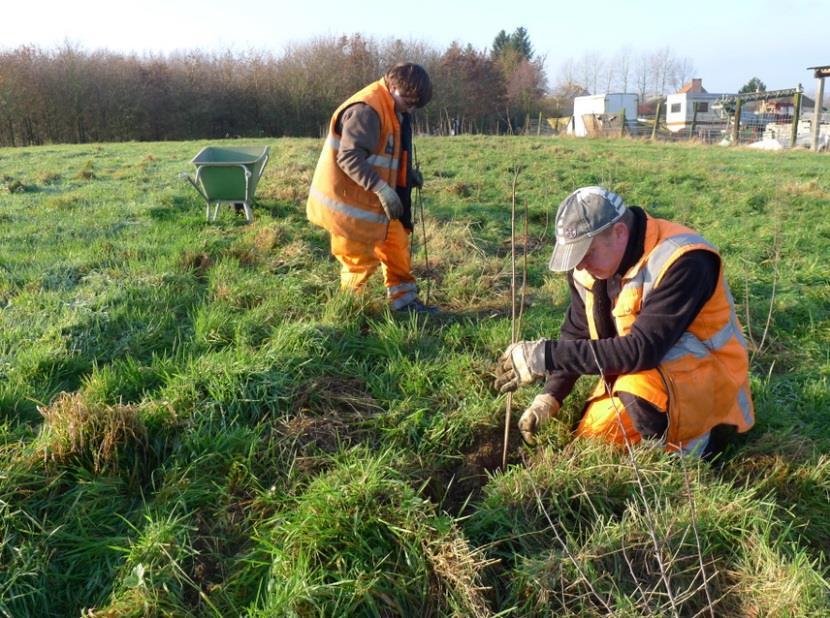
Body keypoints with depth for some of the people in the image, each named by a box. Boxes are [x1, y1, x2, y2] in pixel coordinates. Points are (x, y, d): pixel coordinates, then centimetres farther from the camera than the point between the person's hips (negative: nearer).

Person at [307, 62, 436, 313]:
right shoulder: (366, 109, -22)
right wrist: (382, 189, -34)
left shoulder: (393, 110, 12)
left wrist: (408, 173, 8)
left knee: (397, 242, 13)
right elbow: (349, 157, -29)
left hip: (371, 198, 10)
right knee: (361, 260, 1)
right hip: (349, 201, -10)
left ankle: (404, 301, 23)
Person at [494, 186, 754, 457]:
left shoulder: (682, 262, -30)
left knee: (641, 388, -36)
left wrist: (547, 355, -37)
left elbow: (642, 350, -36)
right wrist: (549, 398, -10)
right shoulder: (591, 265, -7)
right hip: (636, 372, 7)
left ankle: (692, 444, -6)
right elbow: (575, 335, 3)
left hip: (710, 374, -7)